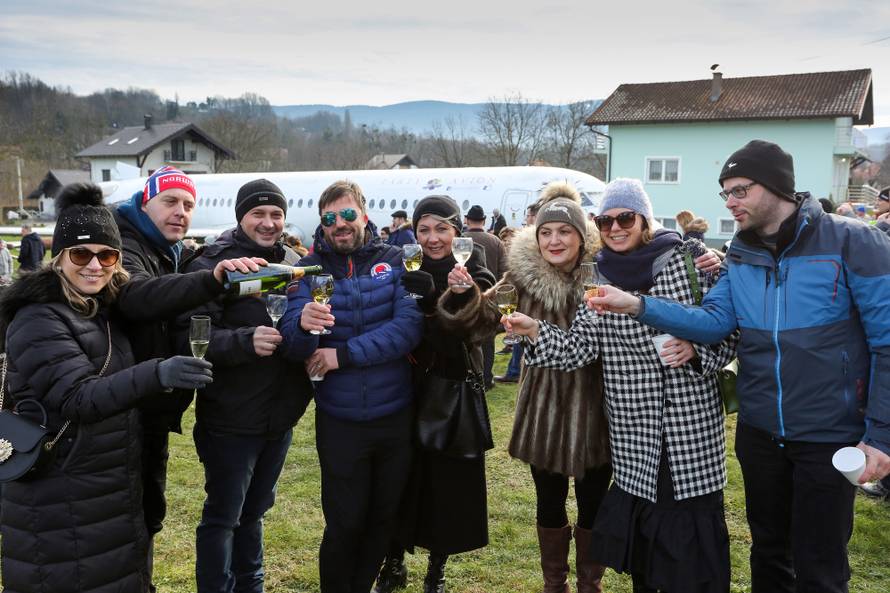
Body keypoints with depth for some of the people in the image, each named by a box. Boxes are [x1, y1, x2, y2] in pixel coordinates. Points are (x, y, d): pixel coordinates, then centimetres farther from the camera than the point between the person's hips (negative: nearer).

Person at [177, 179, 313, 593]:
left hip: (279, 416, 6)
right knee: (222, 517, 6)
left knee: (253, 511, 22)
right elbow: (191, 337, -21)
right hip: (230, 419, -6)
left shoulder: (290, 263, 8)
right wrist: (246, 341, -34)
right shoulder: (213, 265, -12)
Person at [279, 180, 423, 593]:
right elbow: (292, 346, -13)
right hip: (339, 420, -1)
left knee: (384, 518, 18)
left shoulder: (394, 260, -3)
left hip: (395, 415, 2)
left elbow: (410, 325, -16)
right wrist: (302, 324, -36)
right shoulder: (309, 268, -4)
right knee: (344, 524, 9)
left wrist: (344, 353, -21)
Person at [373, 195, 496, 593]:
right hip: (407, 388, 1)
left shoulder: (474, 272, -3)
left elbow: (480, 329, -17)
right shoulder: (405, 269, 1)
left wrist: (469, 294, -34)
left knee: (449, 481, 6)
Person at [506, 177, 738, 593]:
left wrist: (695, 351, -16)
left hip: (693, 425, -2)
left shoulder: (688, 263, -2)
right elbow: (578, 348, -3)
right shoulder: (601, 280, 6)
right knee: (640, 533, 12)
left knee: (696, 538, 3)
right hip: (634, 435, 2)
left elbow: (729, 336, 2)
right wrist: (534, 330, -18)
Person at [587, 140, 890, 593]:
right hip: (759, 432, 5)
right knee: (769, 551, 21)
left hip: (829, 436, -5)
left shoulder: (851, 243, -13)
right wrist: (639, 306, -21)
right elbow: (714, 320, -8)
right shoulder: (741, 255, 5)